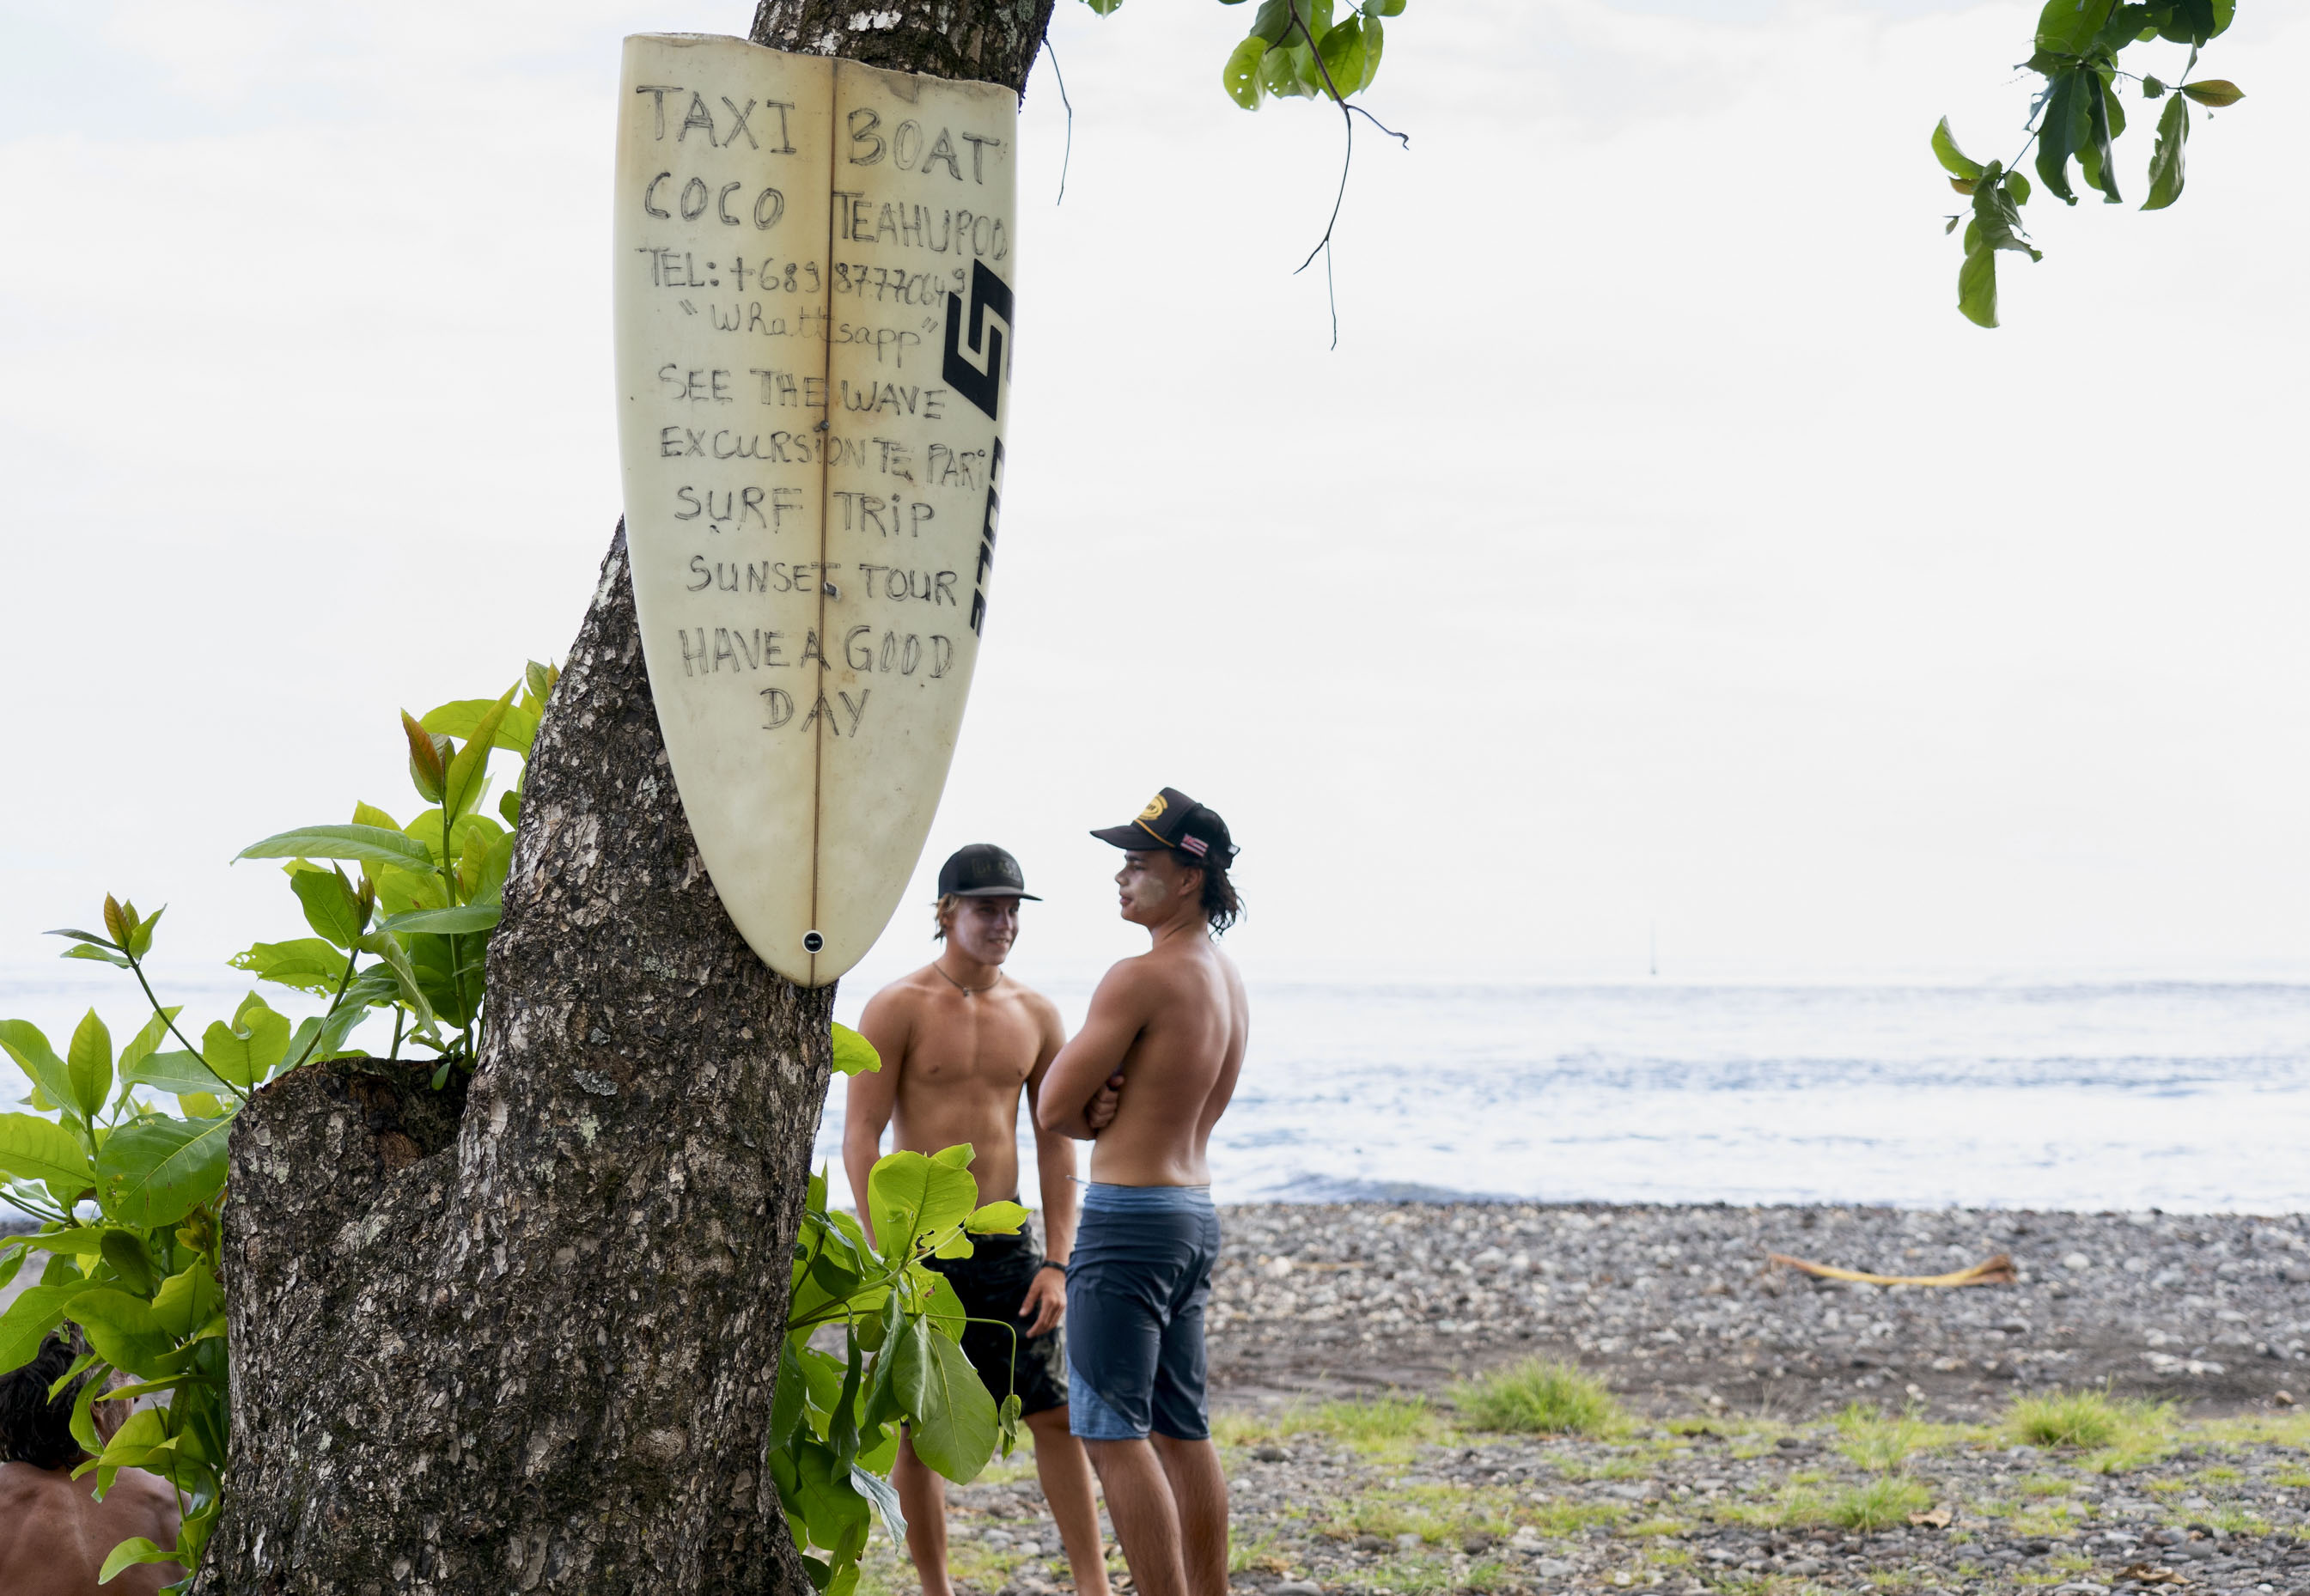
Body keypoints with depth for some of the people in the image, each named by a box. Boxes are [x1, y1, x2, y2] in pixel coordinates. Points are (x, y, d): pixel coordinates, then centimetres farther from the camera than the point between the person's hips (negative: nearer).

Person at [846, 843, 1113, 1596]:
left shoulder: (1037, 1015, 6)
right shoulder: (899, 1008, -7)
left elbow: (1056, 1143, 8)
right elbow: (860, 1138, -10)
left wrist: (1057, 1263, 0)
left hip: (1004, 1242, 4)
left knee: (1056, 1413, 0)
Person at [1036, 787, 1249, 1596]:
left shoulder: (1140, 979, -19)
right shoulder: (1227, 980, 10)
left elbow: (1054, 1109, -15)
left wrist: (1088, 1099, 6)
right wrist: (1114, 1107, -2)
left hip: (1130, 1218, -9)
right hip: (1194, 1215, 9)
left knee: (1113, 1434, -5)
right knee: (1183, 1431, 15)